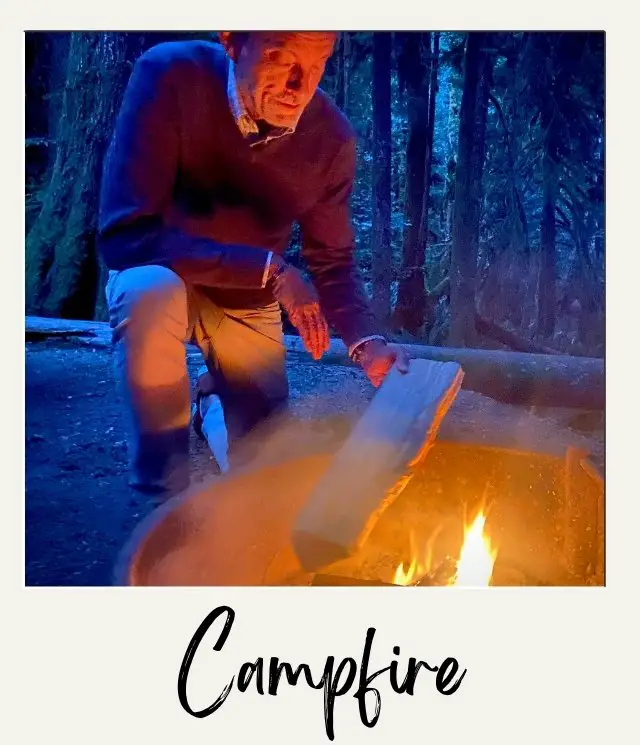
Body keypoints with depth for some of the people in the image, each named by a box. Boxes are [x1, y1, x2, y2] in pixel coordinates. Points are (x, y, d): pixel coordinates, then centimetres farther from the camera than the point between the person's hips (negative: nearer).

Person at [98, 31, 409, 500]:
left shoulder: (333, 137, -18)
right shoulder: (170, 78, -28)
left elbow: (333, 263, -7)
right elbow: (125, 235, -34)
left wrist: (367, 342, -26)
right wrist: (270, 268, -38)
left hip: (250, 304, 3)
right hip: (165, 278, -2)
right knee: (150, 292, -39)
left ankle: (214, 397, 39)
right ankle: (165, 497, -18)